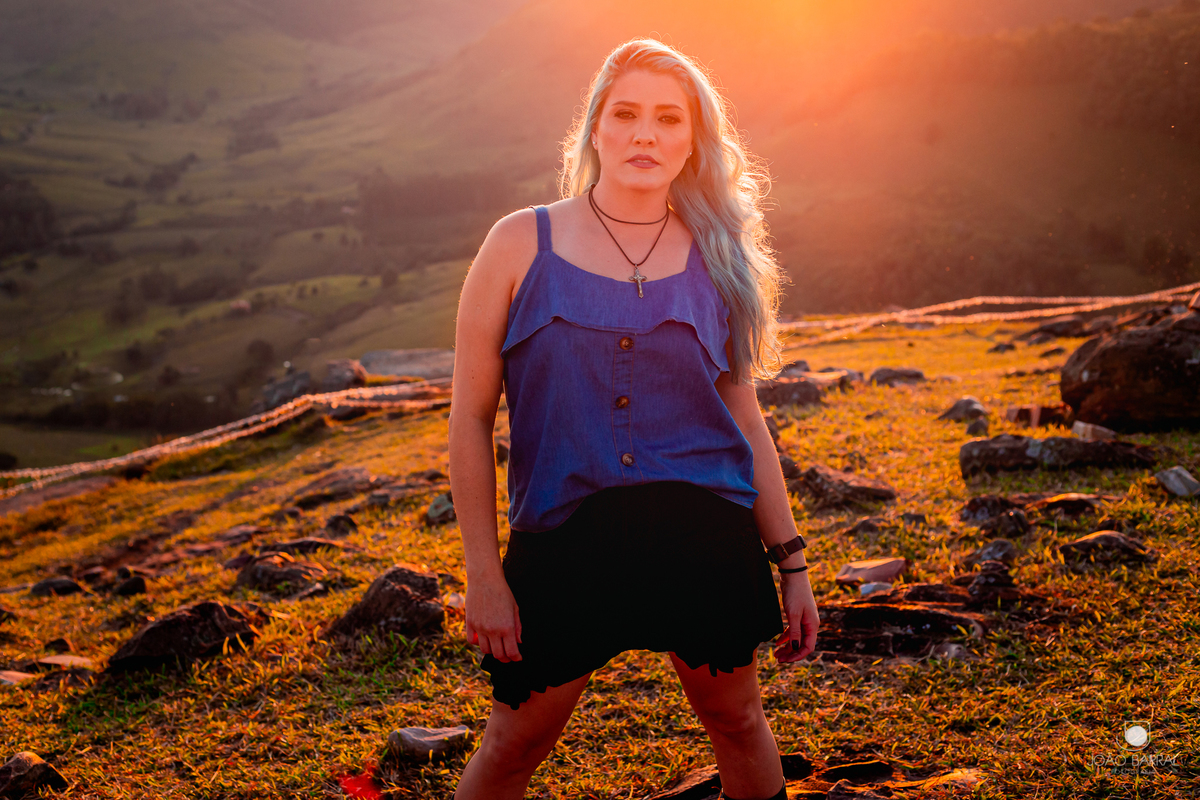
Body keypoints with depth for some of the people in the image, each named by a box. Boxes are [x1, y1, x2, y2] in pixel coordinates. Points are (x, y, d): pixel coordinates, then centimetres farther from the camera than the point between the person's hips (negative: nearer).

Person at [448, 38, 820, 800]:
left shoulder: (715, 258, 6)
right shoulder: (522, 244, -1)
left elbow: (744, 421, 10)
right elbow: (471, 418, -1)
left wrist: (792, 565, 9)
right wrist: (484, 574, -5)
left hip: (703, 536, 2)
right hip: (563, 539, -2)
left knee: (736, 719, 16)